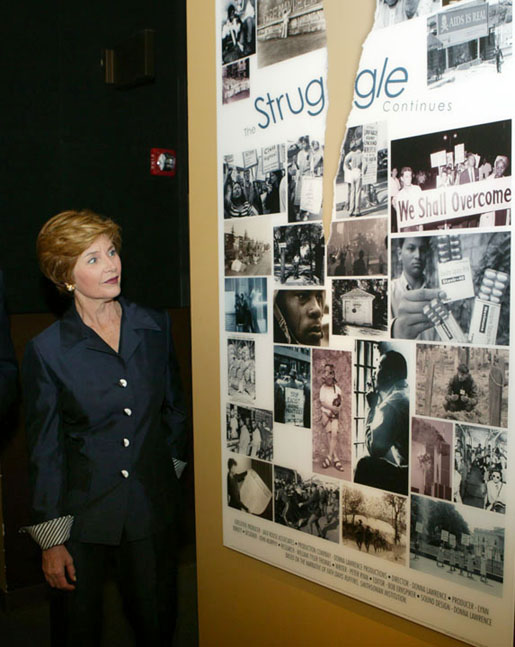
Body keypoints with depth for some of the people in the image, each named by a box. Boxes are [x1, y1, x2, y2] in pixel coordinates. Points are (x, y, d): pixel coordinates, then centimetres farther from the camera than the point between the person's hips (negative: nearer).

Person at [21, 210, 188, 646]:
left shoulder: (155, 326, -2)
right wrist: (50, 540, -5)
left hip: (154, 506, 2)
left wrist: (170, 465, 11)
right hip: (82, 510, -2)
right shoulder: (47, 350, -11)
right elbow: (44, 448, -6)